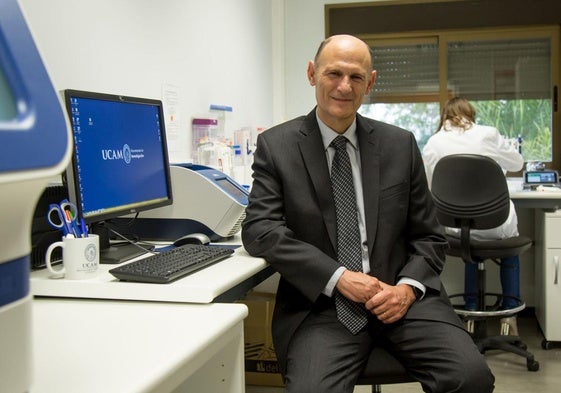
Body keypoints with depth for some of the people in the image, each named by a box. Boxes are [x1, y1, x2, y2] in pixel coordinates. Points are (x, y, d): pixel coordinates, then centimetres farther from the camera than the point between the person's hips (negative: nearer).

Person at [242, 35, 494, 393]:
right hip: (321, 302, -2)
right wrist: (338, 277, -16)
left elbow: (429, 236, 11)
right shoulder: (276, 146, 2)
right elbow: (260, 231, -7)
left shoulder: (401, 145, 8)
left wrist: (408, 287, -9)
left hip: (398, 293, 2)